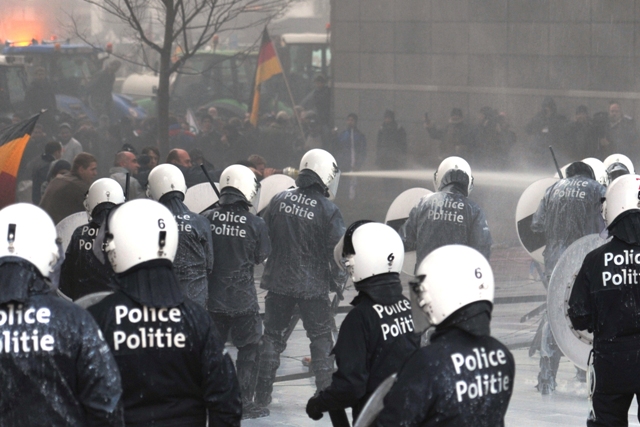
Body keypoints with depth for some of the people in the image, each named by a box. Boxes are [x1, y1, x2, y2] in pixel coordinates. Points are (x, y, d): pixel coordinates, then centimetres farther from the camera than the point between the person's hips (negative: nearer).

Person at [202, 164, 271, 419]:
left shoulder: (207, 219, -6)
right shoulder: (255, 224, -11)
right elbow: (261, 258, 1)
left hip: (212, 296, 3)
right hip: (243, 298, -2)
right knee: (248, 349, 9)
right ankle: (244, 403, 9)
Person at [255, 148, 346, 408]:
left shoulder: (279, 200, -1)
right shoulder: (328, 210, -12)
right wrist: (338, 279, 5)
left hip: (278, 280, 3)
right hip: (313, 285, -3)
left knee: (272, 334, 12)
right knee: (321, 337, 9)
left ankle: (262, 394, 13)